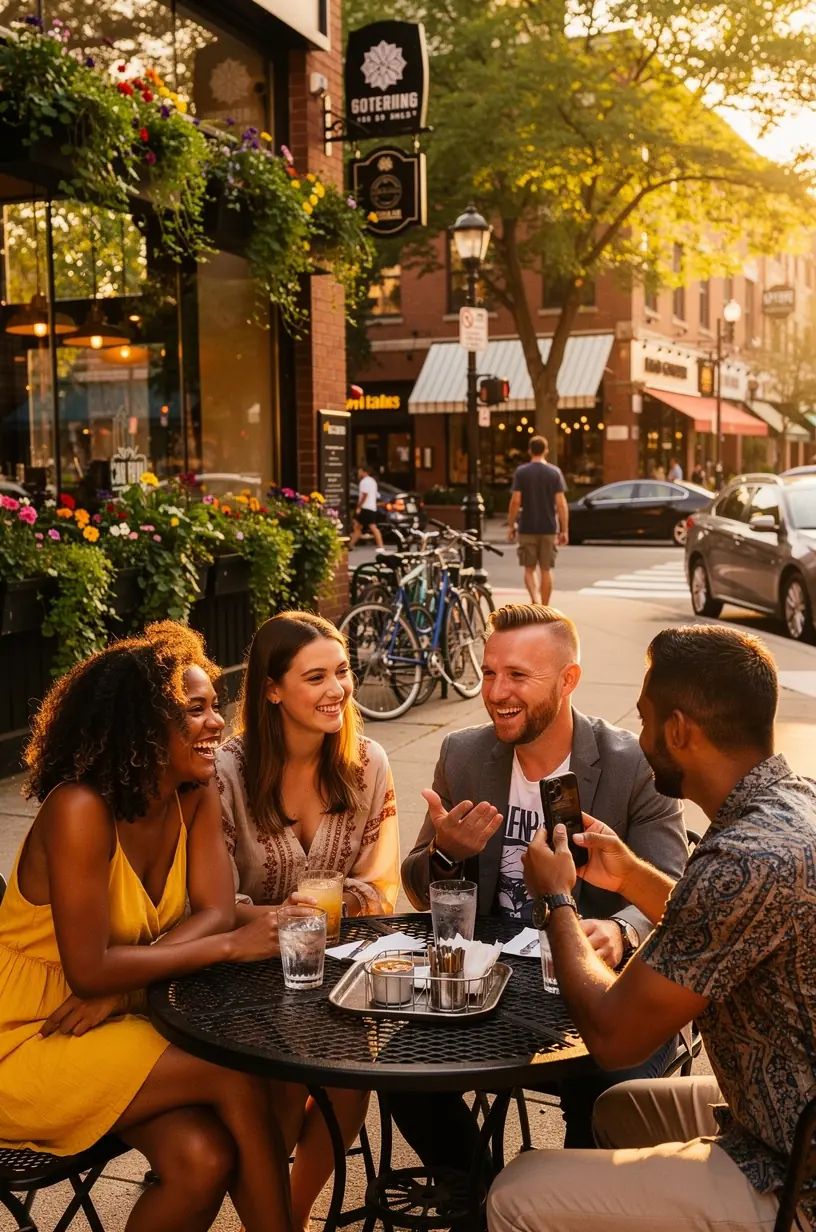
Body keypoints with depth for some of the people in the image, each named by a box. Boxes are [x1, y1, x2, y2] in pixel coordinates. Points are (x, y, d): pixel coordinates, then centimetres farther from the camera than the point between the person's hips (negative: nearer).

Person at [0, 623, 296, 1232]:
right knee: (240, 1075, -19)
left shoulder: (196, 795, -3)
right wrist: (231, 946, -21)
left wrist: (115, 987, -24)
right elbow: (90, 970, -26)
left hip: (119, 1017, 6)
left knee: (205, 1160, -19)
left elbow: (215, 911, -10)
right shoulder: (82, 810, -25)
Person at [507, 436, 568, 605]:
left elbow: (515, 501, -7)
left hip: (527, 528, -1)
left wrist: (511, 526, 2)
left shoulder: (521, 472, -3)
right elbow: (561, 503, -4)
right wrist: (564, 530, 1)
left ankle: (535, 599, -15)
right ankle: (544, 609, 13)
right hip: (549, 528, 1)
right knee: (546, 569, 9)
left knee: (529, 568, 8)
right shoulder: (555, 472, -1)